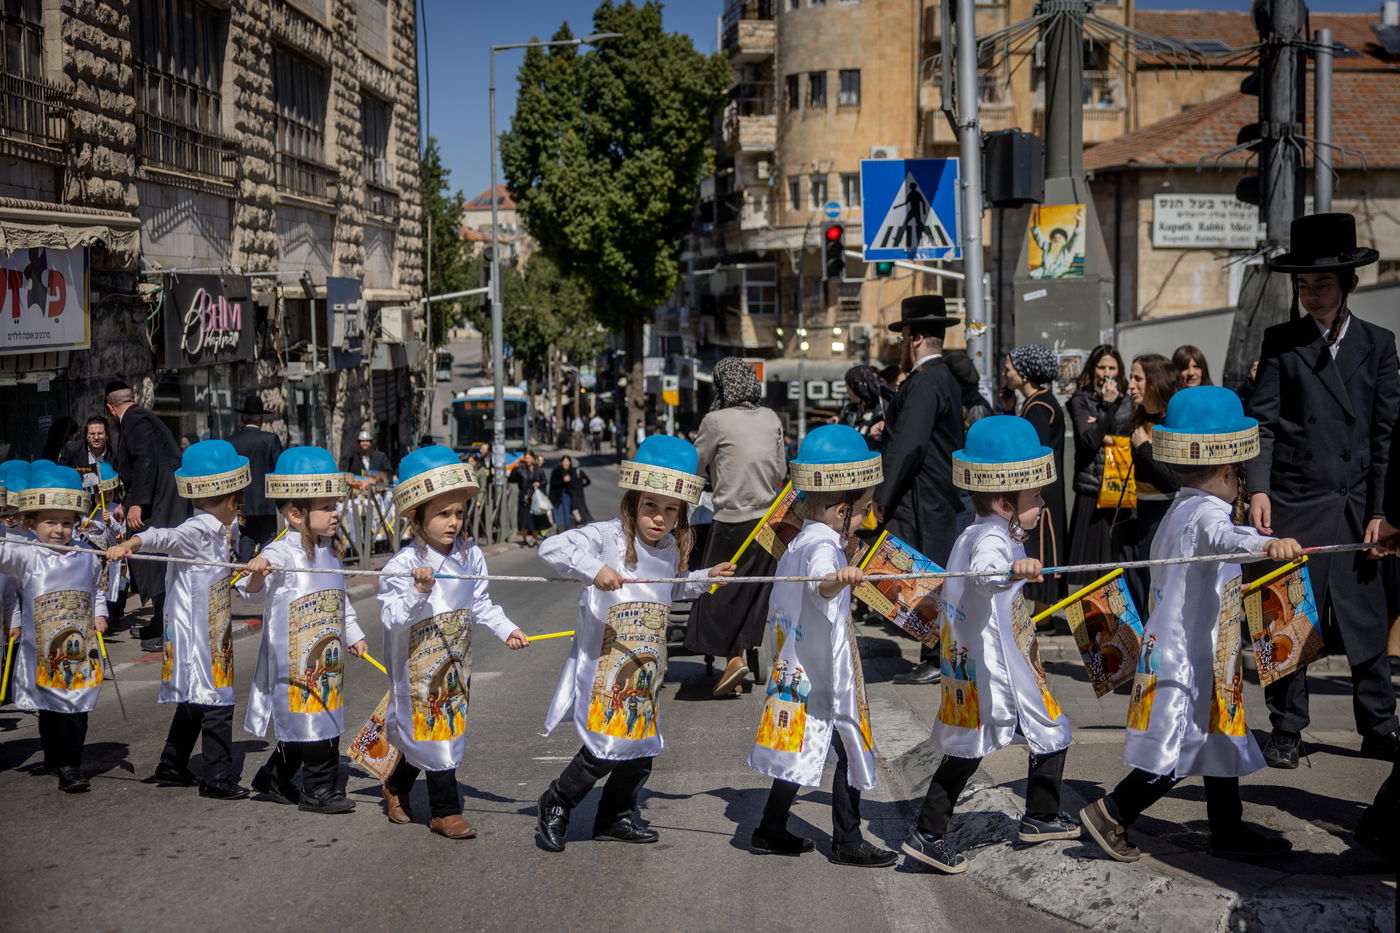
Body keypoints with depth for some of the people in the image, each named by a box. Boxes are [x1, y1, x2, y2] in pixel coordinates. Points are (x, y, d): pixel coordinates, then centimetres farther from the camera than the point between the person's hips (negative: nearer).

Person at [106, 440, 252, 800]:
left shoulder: (212, 531, 13)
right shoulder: (198, 531, -17)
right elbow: (161, 537, -34)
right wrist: (127, 545, -50)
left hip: (208, 632, 10)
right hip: (197, 634, -10)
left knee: (194, 700, 18)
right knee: (215, 702, -8)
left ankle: (172, 766, 29)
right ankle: (218, 777, -4)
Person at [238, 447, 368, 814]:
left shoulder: (330, 553, 12)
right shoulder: (281, 554, -15)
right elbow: (254, 591, -27)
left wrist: (354, 634, 27)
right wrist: (255, 575, -47)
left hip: (327, 659, 9)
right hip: (293, 659, -9)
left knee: (326, 718, 13)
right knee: (309, 723, -5)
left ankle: (275, 778, 30)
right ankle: (319, 790, 6)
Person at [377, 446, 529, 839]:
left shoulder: (471, 556, -2)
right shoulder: (404, 564, -19)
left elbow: (480, 604, 10)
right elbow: (391, 616, -22)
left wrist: (506, 629, 0)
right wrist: (418, 591, -36)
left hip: (455, 662, 6)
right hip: (419, 665, -6)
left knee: (423, 733, 15)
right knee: (434, 731, -2)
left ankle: (397, 786, 39)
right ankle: (446, 811, 9)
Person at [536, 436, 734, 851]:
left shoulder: (673, 549, 10)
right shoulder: (609, 536, -14)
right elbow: (551, 548, -24)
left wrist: (704, 578, 19)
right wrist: (594, 569, -36)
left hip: (646, 668, 8)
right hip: (605, 665, -8)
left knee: (644, 745, 13)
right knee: (607, 745, -12)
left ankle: (616, 816, 33)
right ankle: (556, 804, 10)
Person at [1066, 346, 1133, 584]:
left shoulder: (1125, 401, 12)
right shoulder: (1081, 401, 1)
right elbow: (1089, 440, -12)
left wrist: (1105, 437, -9)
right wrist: (1108, 406, -14)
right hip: (1091, 488, -3)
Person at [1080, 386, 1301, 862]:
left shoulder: (1179, 510, 13)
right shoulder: (1208, 511, -17)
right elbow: (1223, 536, -42)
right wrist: (1267, 543, -62)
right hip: (1191, 659, -11)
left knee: (1221, 738, 16)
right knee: (1181, 750, -6)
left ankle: (1228, 830, 22)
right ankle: (1112, 812, 1)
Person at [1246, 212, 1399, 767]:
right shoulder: (1281, 343, 5)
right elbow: (1263, 422, 1)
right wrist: (1258, 488, -13)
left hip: (1355, 507, 1)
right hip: (1294, 504, -1)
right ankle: (1287, 731, 12)